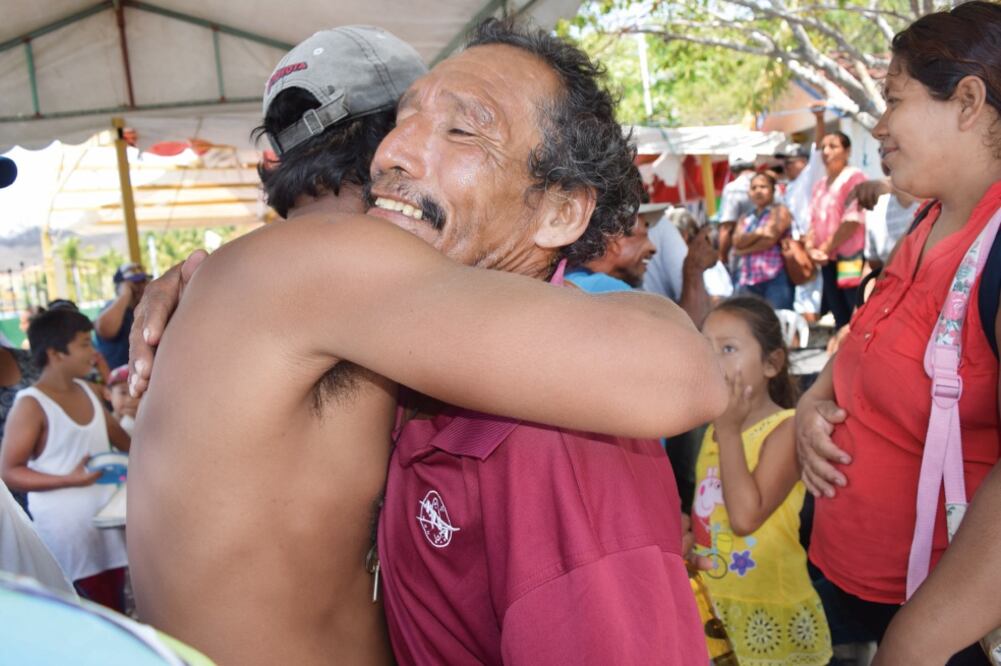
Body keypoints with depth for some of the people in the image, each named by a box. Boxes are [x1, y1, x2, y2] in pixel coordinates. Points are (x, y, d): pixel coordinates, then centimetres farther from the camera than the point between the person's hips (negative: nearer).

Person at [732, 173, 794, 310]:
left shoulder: (779, 211, 4)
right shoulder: (745, 219, 20)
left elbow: (770, 240, -9)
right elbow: (737, 242, 2)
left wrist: (744, 250, 3)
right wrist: (758, 232, -16)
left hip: (774, 278, -5)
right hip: (748, 280, 5)